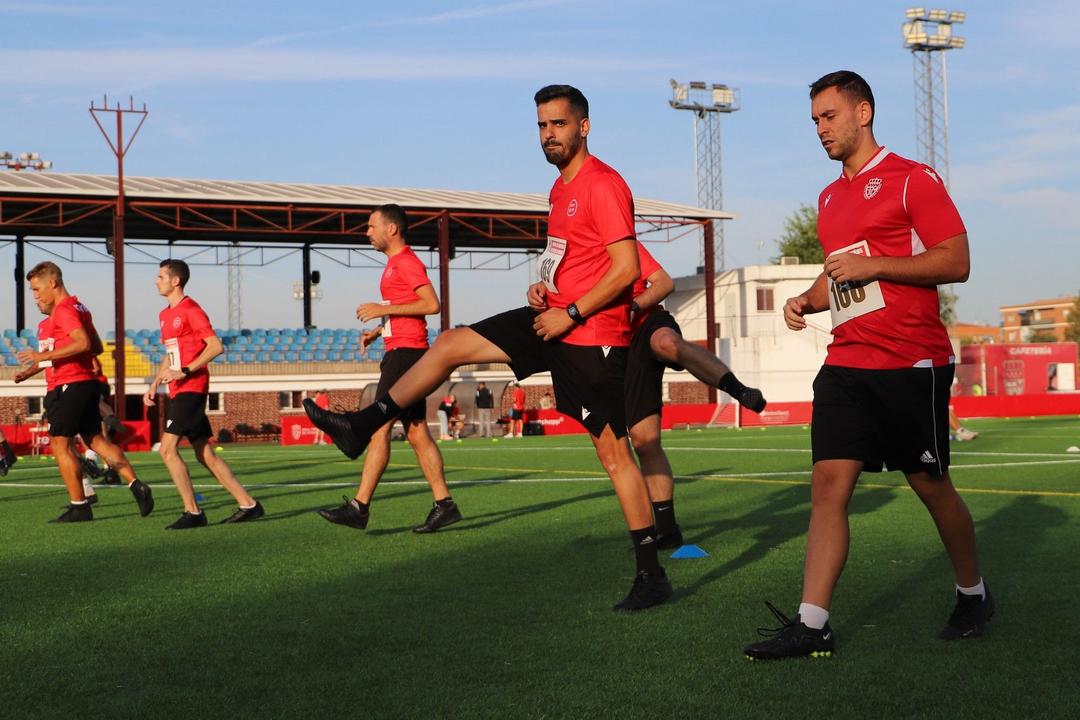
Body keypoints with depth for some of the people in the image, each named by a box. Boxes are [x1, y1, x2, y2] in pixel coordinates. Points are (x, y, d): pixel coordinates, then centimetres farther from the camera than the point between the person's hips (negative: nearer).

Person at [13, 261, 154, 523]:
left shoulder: (64, 310, -13)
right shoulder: (78, 309, 19)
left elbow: (83, 343, -25)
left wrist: (43, 356, -23)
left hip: (68, 387, -10)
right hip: (86, 383, 10)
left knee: (60, 444, -3)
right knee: (96, 439, 12)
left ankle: (79, 507, 0)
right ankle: (137, 486, 5)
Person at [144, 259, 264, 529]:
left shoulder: (190, 310, -10)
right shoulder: (165, 315, 18)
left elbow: (216, 346, -17)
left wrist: (185, 371, -20)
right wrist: (154, 385, 15)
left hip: (191, 389, -9)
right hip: (178, 392, 9)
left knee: (167, 449, -14)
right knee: (205, 454, 8)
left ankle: (193, 512, -9)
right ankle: (248, 504, 12)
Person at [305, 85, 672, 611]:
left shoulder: (602, 185, -14)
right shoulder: (561, 187, 15)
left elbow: (625, 268, -21)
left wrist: (570, 314, -19)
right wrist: (545, 287, 8)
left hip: (591, 335, -9)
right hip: (555, 319, 9)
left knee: (613, 452, -6)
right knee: (449, 345, 6)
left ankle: (651, 576, 1)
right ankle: (362, 426, 15)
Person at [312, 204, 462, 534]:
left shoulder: (407, 262, -10)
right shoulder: (396, 263, 21)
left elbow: (432, 305, -19)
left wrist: (384, 309, -18)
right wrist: (378, 332, 14)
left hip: (406, 353, -11)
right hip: (401, 351, 11)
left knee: (379, 428, -12)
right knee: (417, 433, 8)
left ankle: (359, 507, -12)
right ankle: (444, 504, 8)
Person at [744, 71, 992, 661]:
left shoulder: (912, 179, -4)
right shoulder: (830, 198, 18)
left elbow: (956, 262, -11)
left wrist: (871, 265, -16)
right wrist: (807, 300, 10)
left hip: (911, 363, -6)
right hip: (846, 364, 6)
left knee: (931, 485, 5)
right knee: (828, 484, -6)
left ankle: (973, 595, 28)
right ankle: (812, 625, -8)